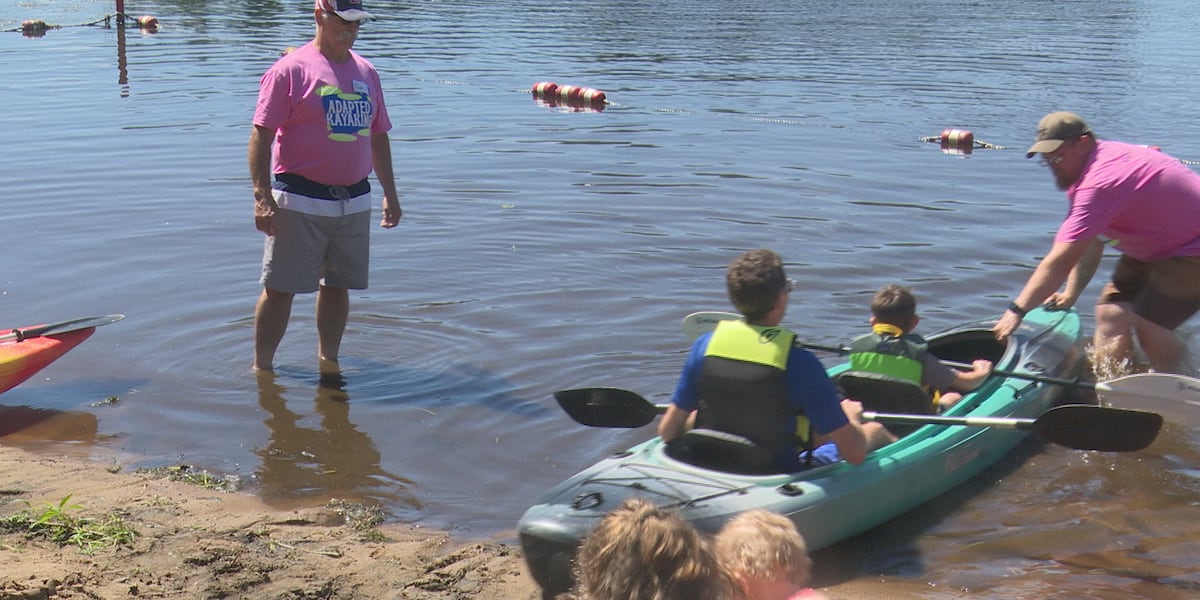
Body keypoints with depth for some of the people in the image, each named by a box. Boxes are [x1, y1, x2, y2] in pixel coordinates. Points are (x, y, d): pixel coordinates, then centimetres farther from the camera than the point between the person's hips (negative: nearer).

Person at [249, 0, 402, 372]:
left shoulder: (366, 73, 13)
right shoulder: (292, 69, -6)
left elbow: (378, 137, 20)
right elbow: (261, 135, -9)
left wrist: (390, 193, 19)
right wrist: (262, 196, -17)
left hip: (354, 200, 6)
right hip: (300, 202, -5)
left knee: (338, 286, 13)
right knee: (280, 287, -1)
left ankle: (328, 360, 28)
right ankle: (261, 368, 10)